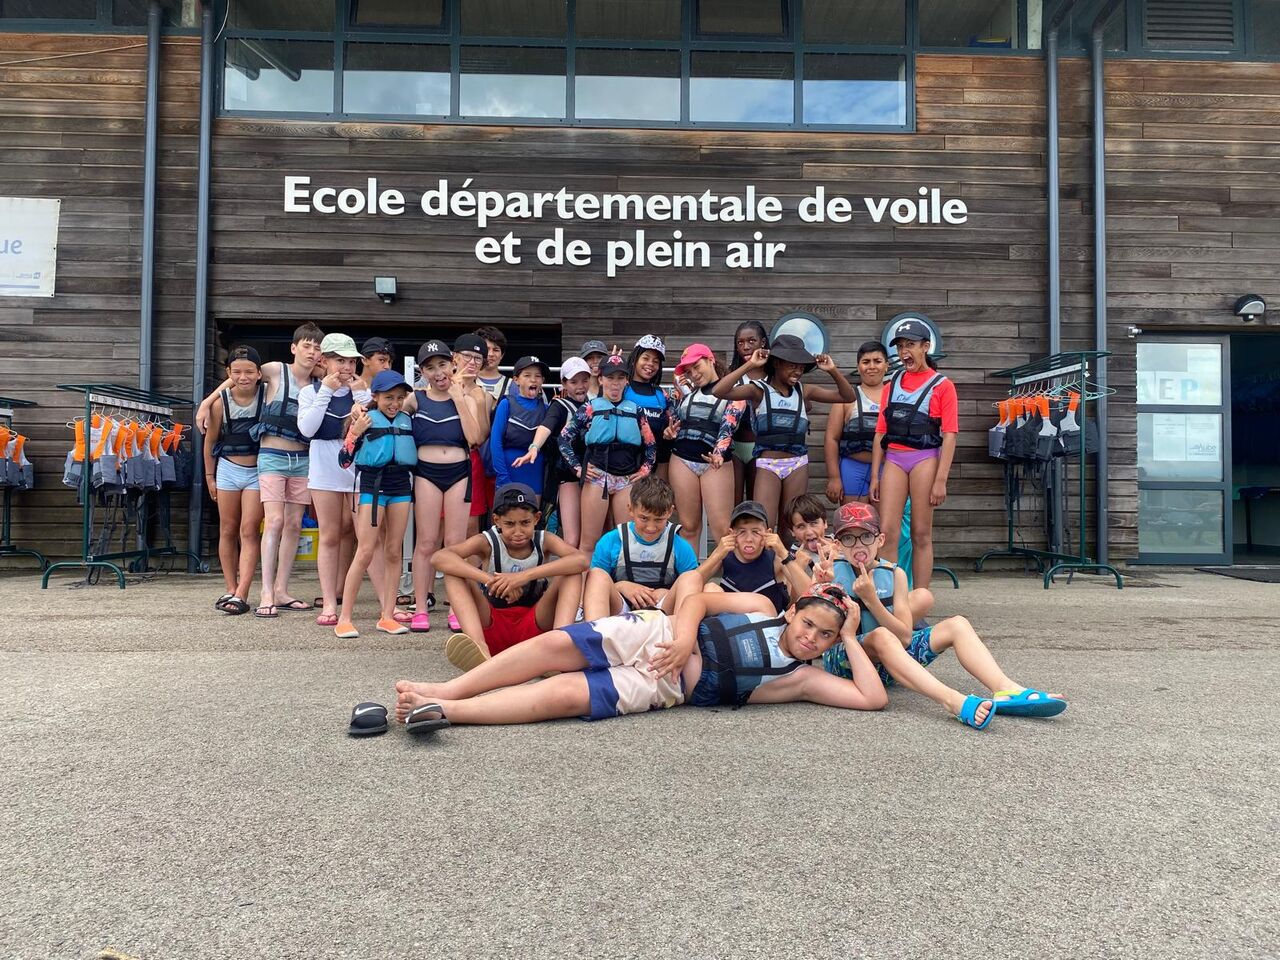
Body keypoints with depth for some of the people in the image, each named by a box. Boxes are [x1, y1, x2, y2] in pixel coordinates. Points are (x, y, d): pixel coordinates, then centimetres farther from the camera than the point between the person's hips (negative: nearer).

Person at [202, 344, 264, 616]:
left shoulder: (268, 396, -13)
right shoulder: (221, 403, -8)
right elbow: (210, 441, 4)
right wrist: (210, 476, 8)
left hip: (258, 471, -3)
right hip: (228, 469, 3)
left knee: (248, 532, -6)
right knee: (228, 531, 9)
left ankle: (241, 595, -6)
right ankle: (231, 589, 20)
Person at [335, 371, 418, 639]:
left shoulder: (406, 420, 9)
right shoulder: (365, 420, -4)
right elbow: (345, 460, -7)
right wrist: (355, 433, -20)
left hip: (401, 486, 5)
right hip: (372, 484, -5)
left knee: (393, 552, 6)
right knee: (365, 552, -8)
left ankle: (387, 616, 12)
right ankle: (344, 619, -1)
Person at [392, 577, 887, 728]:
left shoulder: (801, 678, 7)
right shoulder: (761, 609, 10)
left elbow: (873, 698, 0)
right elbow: (696, 592, 5)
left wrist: (850, 640, 1)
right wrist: (685, 635, -14)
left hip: (663, 686, -1)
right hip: (654, 634, 1)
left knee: (565, 694, -24)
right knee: (555, 644, -22)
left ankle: (443, 711, -25)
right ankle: (441, 690, -13)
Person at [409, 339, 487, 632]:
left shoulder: (466, 398, 7)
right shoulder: (415, 399, 6)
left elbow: (475, 437, -6)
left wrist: (459, 399, -6)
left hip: (459, 471, 1)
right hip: (426, 472, 0)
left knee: (456, 543, 2)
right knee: (426, 543, 0)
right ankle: (421, 608, 7)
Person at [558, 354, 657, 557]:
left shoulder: (635, 410, 12)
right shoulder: (589, 408, 5)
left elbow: (651, 444, 17)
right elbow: (564, 439, 4)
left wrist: (645, 469, 5)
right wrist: (577, 468, -2)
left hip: (628, 479, 3)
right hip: (597, 476, -2)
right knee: (590, 540, -1)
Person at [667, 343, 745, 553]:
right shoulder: (687, 391, 16)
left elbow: (729, 424, -13)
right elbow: (673, 423, 22)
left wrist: (719, 453, -31)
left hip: (714, 463, -4)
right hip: (682, 460, 4)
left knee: (722, 529, -10)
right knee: (689, 527, 5)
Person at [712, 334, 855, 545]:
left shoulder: (803, 391, 7)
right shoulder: (759, 390, -3)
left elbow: (848, 397, 11)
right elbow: (719, 391, -19)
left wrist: (832, 370, -3)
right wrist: (750, 365, -19)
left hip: (798, 465, 4)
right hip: (767, 464, -4)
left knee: (789, 528, 11)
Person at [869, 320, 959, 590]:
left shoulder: (942, 385, 2)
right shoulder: (891, 387, 16)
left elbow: (949, 436, -4)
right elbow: (880, 433, 14)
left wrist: (941, 480, -12)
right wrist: (875, 476, 8)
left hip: (925, 459, -3)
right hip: (893, 459, 4)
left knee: (921, 535, 0)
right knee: (887, 533, -6)